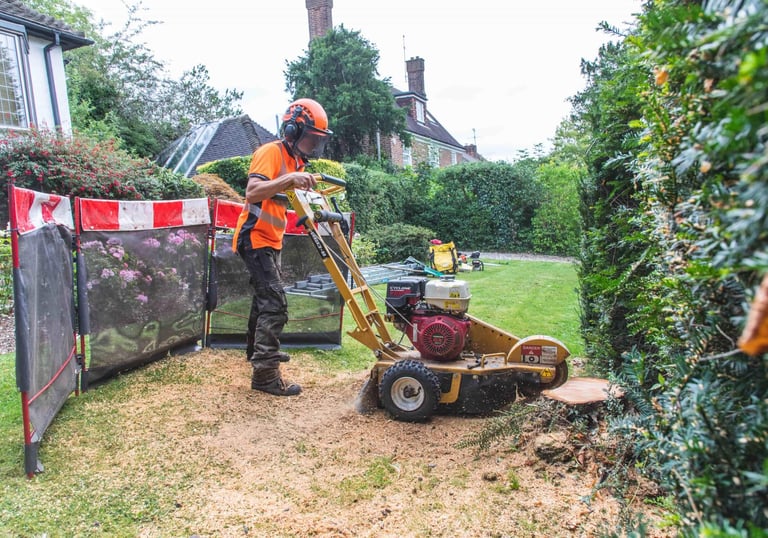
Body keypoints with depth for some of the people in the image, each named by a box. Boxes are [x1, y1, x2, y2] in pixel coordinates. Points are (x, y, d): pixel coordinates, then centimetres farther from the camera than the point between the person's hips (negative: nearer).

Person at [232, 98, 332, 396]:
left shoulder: (295, 161, 12)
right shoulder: (271, 152, -16)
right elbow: (252, 192, -32)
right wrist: (290, 180, -42)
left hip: (270, 241, 10)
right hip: (255, 238, -10)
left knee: (265, 296, 22)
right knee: (275, 302, -15)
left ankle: (257, 349, 40)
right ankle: (265, 373, -12)